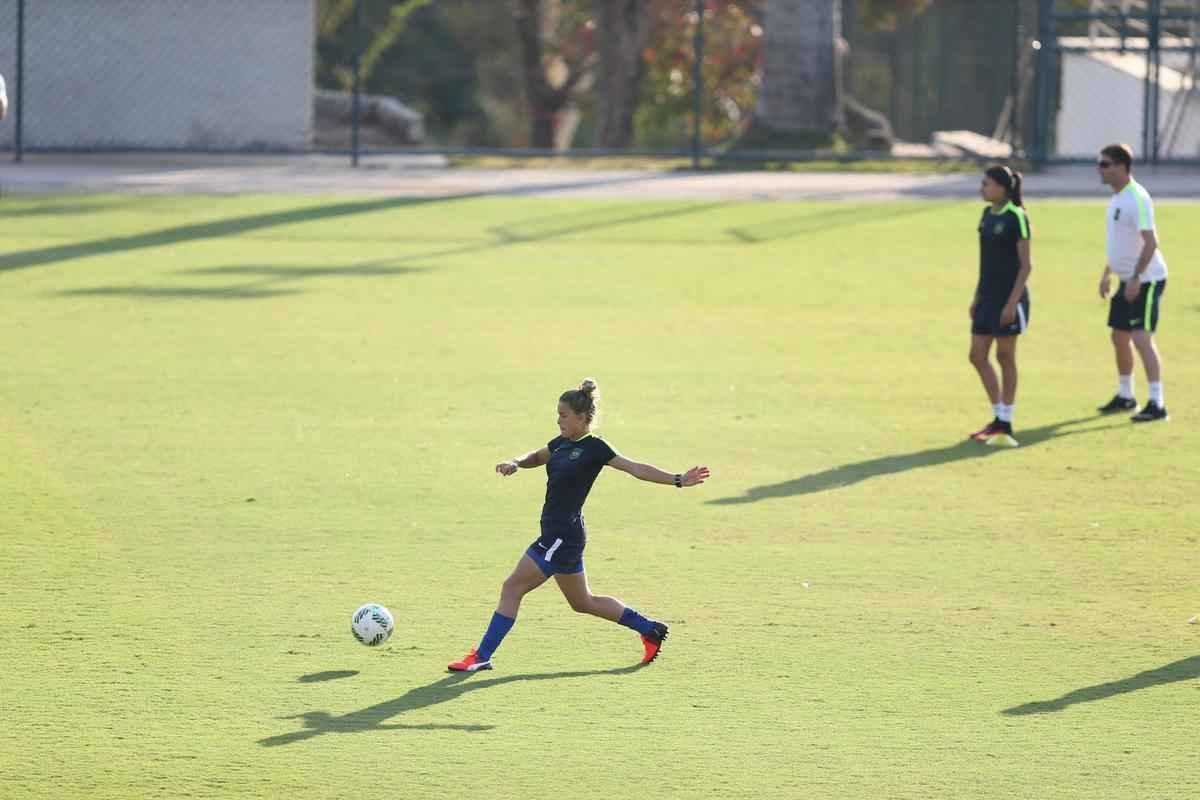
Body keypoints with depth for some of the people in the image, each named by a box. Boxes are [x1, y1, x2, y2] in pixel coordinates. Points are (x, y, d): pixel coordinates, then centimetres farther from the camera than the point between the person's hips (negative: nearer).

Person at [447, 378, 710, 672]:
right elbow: (536, 457, 27)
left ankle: (482, 656, -4)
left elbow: (636, 469, -12)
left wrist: (678, 480, -19)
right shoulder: (561, 443, 11)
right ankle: (649, 629, 29)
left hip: (564, 536, -10)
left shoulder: (594, 448, -12)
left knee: (512, 588, -8)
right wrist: (515, 463, 4)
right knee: (583, 602, 20)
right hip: (556, 534, 10)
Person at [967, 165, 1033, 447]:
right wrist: (977, 298, 16)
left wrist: (1012, 302, -18)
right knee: (977, 355, 7)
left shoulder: (1016, 217, -14)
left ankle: (1005, 425, 7)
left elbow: (1026, 264, -14)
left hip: (1009, 298, -8)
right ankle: (998, 419, 18)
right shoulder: (987, 215, 10)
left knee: (1005, 357, -1)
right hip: (988, 296, 8)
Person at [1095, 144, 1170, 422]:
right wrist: (1107, 273, 21)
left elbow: (1150, 242, -24)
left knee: (1141, 337, -15)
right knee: (1119, 337, 16)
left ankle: (1157, 404, -14)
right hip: (1127, 280, 10)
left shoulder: (1137, 198, -19)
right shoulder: (1117, 198, 11)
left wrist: (1136, 278, -27)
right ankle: (1125, 396, 31)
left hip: (1146, 279, -10)